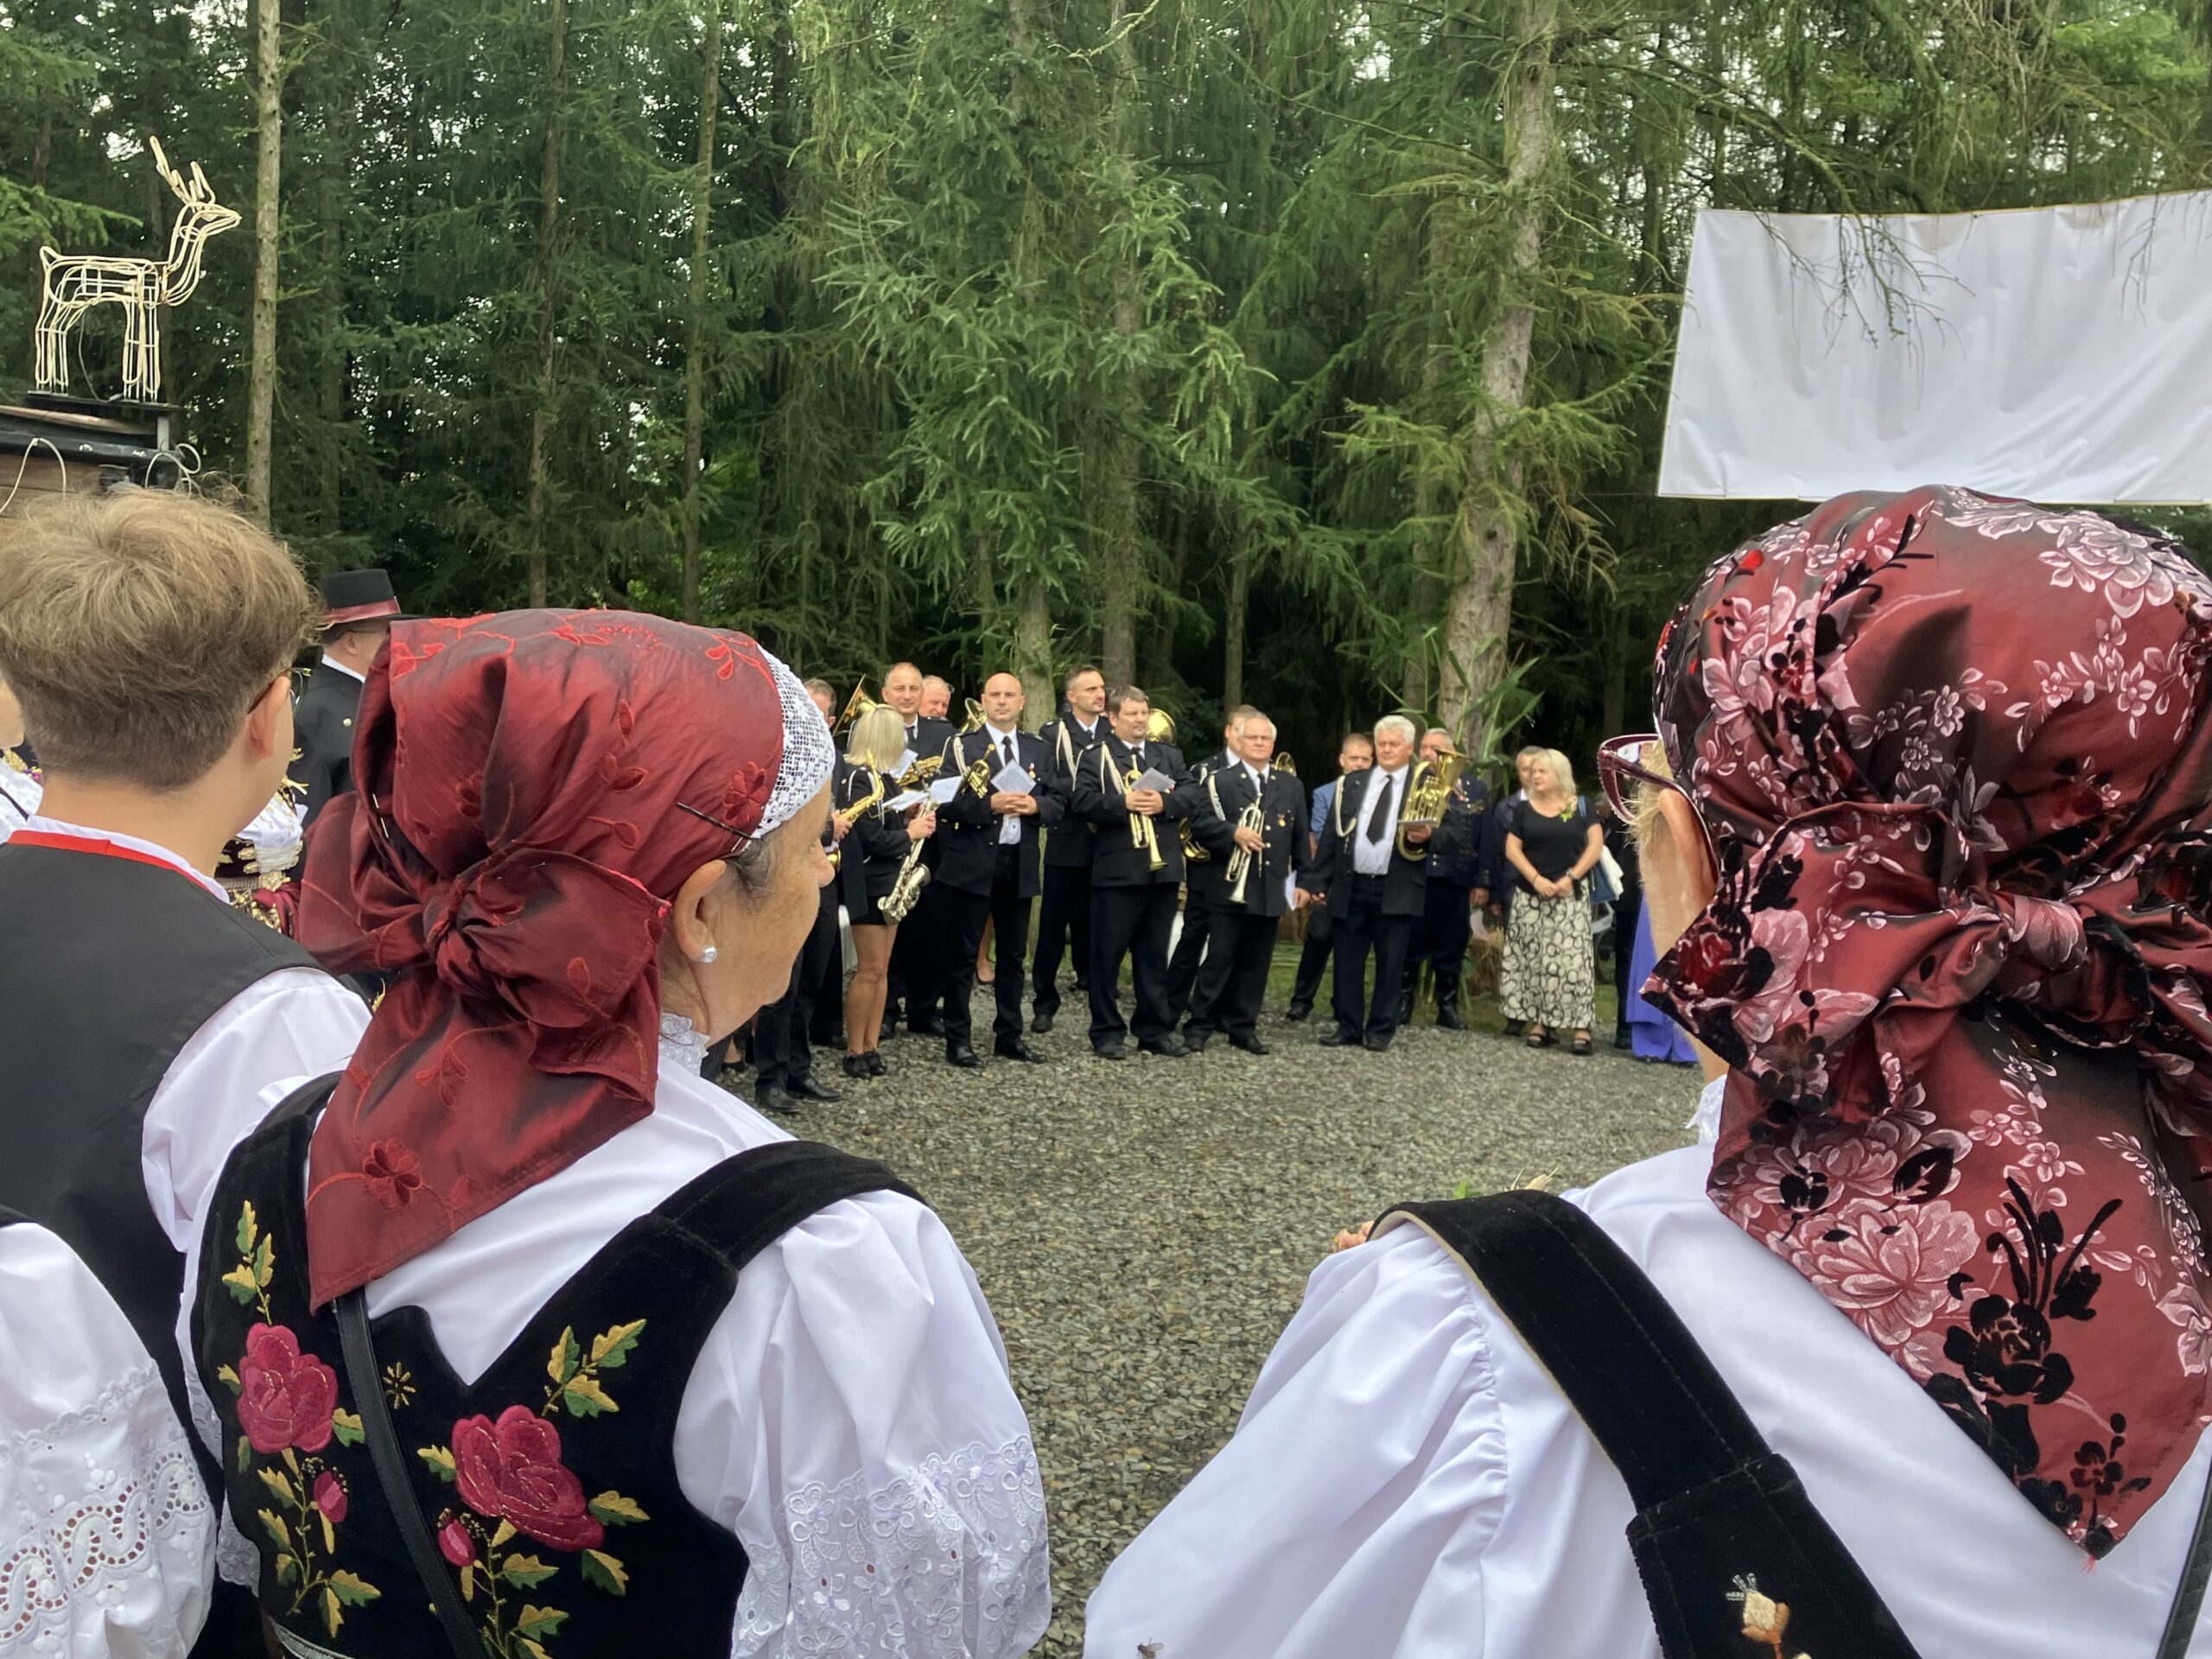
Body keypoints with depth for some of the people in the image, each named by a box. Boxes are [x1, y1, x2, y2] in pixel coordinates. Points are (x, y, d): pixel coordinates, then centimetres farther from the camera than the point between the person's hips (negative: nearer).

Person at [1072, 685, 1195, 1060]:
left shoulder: (1170, 755, 15)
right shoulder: (1095, 756, 2)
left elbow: (1190, 797, 3)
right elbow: (1083, 802, -11)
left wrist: (1164, 802, -16)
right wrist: (1124, 802, -23)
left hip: (1162, 869, 4)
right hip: (1117, 871, -4)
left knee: (1155, 954, 11)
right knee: (1108, 953, 1)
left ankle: (1154, 1029, 18)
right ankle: (1107, 1031, 9)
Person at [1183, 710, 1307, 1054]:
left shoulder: (1292, 786, 13)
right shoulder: (1218, 780, 1)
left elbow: (1300, 838, 12)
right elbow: (1200, 823, -9)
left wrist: (1302, 879, 7)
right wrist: (1233, 832, -24)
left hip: (1272, 889, 4)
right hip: (1231, 886, -4)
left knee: (1256, 962, 8)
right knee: (1218, 958, -2)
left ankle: (1243, 1027, 16)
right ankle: (1200, 1024, 5)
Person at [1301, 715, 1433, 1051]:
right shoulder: (1352, 782, 11)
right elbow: (1330, 834, 9)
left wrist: (1425, 836, -26)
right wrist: (1319, 880, 3)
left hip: (1397, 889, -3)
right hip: (1351, 886, 3)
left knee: (1390, 962, 3)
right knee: (1348, 960, 6)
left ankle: (1381, 1029, 13)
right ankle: (1347, 1026, 15)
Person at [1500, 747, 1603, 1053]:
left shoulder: (1579, 806, 4)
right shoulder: (1525, 809, 8)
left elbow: (1596, 844, -2)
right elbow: (1512, 849, 3)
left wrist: (1571, 877, -11)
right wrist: (1536, 878, -10)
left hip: (1570, 895, -2)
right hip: (1531, 895, 2)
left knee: (1572, 957, -9)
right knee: (1533, 958, -1)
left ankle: (1581, 1027, -9)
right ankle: (1539, 1023, 3)